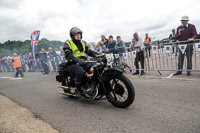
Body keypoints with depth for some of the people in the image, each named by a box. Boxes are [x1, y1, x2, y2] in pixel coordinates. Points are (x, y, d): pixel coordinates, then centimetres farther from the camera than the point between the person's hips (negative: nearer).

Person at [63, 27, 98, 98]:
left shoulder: (83, 43, 19)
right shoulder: (68, 43, -1)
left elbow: (88, 51, 13)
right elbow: (67, 55, -16)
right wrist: (77, 60, -34)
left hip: (82, 63, 6)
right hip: (72, 64, -6)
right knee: (80, 71, -37)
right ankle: (78, 89, -16)